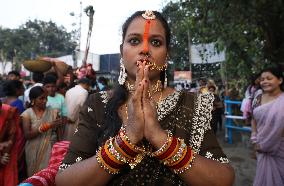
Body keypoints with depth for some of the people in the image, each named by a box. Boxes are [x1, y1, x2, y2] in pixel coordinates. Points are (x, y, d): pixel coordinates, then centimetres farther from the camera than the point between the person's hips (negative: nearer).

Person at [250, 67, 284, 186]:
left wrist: (266, 144, -11)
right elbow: (254, 120, 9)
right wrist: (255, 141, 3)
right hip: (262, 147, 5)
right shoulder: (259, 98, 3)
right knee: (264, 176, 16)